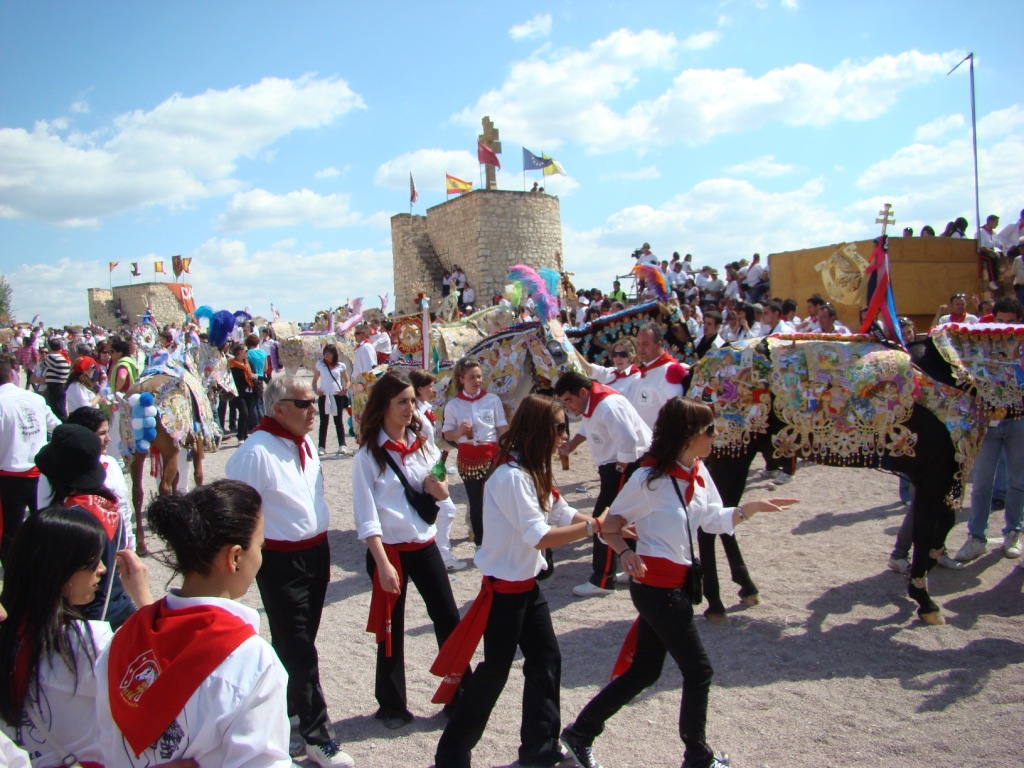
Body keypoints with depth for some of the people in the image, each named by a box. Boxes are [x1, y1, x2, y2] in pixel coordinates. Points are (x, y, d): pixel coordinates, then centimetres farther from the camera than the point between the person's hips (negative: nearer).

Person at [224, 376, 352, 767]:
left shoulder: (304, 443, 7)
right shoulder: (256, 452, -20)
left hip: (315, 554, 8)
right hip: (282, 562, -8)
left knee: (299, 643, 20)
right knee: (298, 650, 2)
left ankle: (284, 709, 40)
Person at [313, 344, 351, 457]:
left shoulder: (341, 366, 2)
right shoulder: (320, 364, 4)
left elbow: (347, 380, 8)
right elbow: (315, 381, 8)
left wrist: (345, 389, -11)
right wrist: (316, 390, -9)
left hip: (337, 396, -1)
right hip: (323, 396, 1)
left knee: (339, 421, 5)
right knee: (324, 422, 6)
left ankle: (342, 445, 7)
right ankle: (322, 447, 10)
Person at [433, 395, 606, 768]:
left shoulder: (534, 471, 6)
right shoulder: (510, 475, -25)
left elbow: (562, 514, 7)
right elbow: (540, 536, -27)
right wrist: (595, 526, -20)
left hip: (528, 585, 9)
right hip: (504, 589, -9)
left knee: (547, 660, 15)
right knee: (494, 672, 2)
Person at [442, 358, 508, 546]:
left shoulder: (492, 400, -1)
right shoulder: (453, 405, -1)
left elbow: (502, 430, 3)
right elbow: (447, 434, 2)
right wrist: (459, 432, -19)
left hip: (492, 456, 0)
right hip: (468, 459, 0)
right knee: (476, 502, 8)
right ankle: (480, 544, 20)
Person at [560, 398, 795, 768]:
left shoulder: (698, 472, 4)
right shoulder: (649, 477, -19)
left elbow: (713, 520, 10)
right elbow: (610, 525, -12)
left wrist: (751, 507, 0)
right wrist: (626, 553, -28)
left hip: (675, 583, 9)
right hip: (655, 585, -9)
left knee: (644, 671, 17)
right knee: (698, 671, 5)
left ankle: (579, 734, 29)